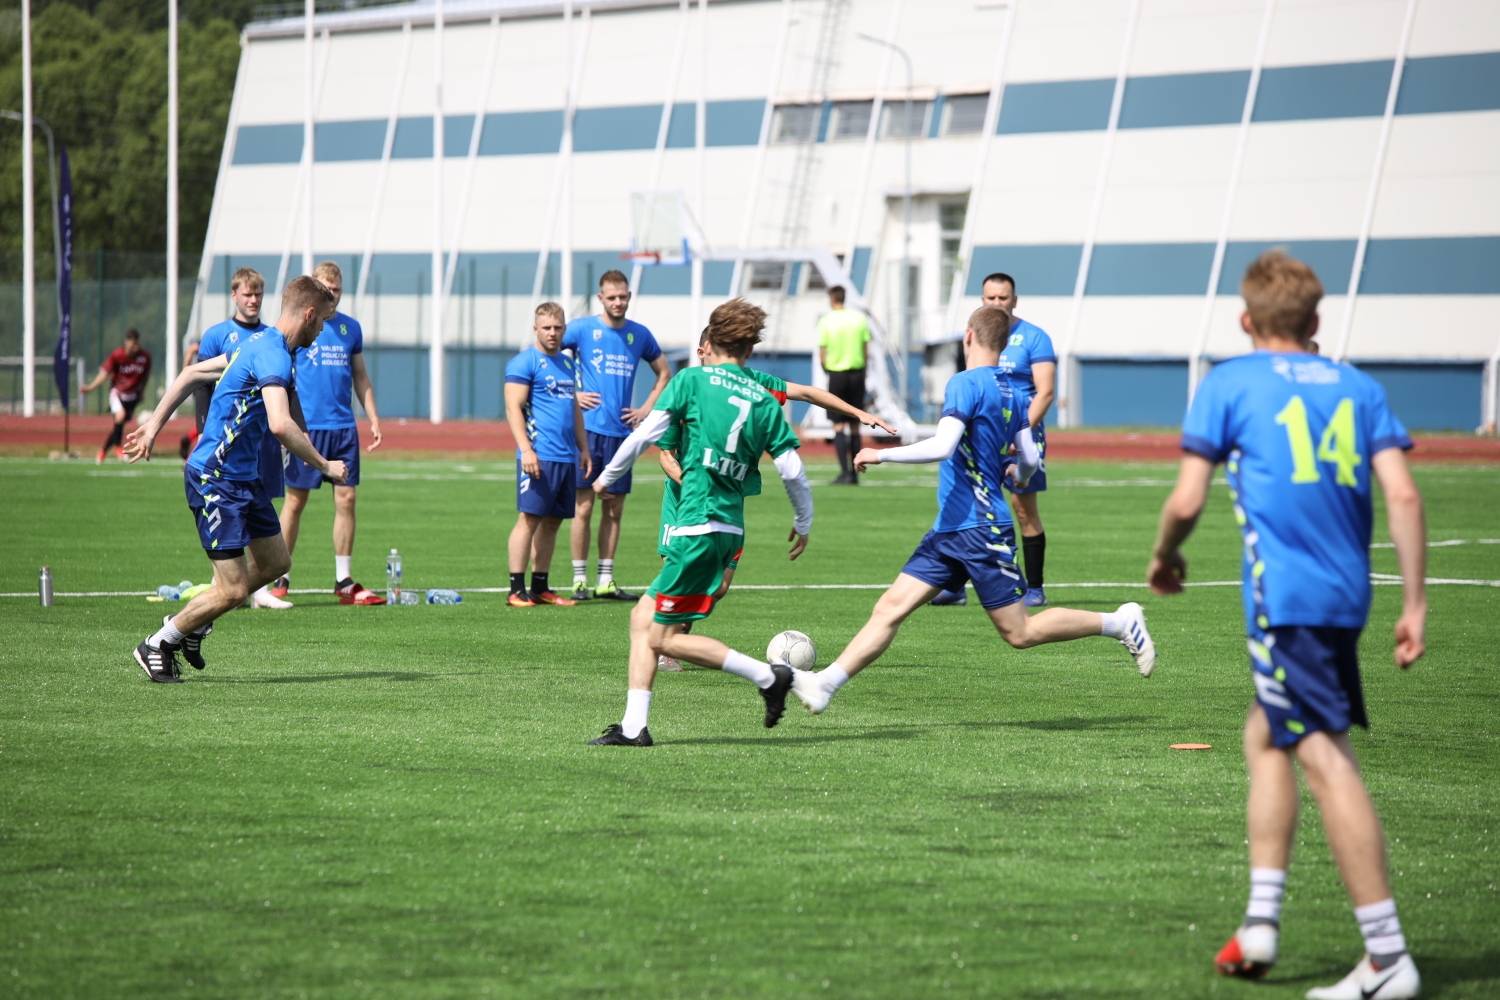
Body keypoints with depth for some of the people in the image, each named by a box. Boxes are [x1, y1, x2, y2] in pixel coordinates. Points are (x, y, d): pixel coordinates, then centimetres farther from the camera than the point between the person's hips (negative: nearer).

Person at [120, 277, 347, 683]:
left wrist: (154, 424, 20)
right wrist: (325, 467, -22)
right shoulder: (273, 354, -20)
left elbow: (192, 373, 19)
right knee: (233, 589, -8)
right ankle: (157, 645, 10)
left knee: (275, 561, 15)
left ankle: (192, 623, 27)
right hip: (216, 479, -10)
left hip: (243, 478, 10)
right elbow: (281, 424, -33)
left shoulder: (258, 343, 12)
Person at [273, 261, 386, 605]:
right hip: (306, 426, -4)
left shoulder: (351, 328, 12)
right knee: (295, 501, 0)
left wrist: (373, 417, 12)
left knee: (346, 499, 2)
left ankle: (344, 582, 7)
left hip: (344, 428, 4)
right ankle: (279, 579, 10)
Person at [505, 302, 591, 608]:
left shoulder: (568, 364, 20)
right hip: (539, 456, -7)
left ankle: (540, 588, 14)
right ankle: (516, 590, -7)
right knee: (529, 518, -8)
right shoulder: (524, 362, -4)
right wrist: (526, 449, -19)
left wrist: (584, 448, 21)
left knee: (552, 521, 8)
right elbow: (513, 408, -11)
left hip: (567, 457, 7)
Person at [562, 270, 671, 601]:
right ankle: (579, 580, 1)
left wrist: (646, 409, 11)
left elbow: (663, 373, 23)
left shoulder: (640, 335, 10)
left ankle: (606, 580, 12)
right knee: (583, 506, -5)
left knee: (614, 509, 6)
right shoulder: (582, 328, -1)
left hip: (621, 431, 4)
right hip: (587, 427, -4)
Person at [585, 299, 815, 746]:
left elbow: (643, 435, -2)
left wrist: (606, 477, 15)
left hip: (699, 524, -7)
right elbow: (792, 471, 6)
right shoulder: (765, 401, 9)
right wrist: (803, 525, 22)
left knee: (664, 638, -1)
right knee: (643, 616, 14)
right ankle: (634, 726, 11)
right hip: (731, 528, 7)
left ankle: (768, 676, -4)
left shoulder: (692, 380, -3)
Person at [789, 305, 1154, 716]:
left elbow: (942, 447, -26)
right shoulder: (1013, 392, 10)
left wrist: (881, 454, -16)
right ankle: (823, 684, -4)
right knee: (890, 608, 1)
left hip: (981, 531, -9)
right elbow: (1030, 460, 14)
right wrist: (1018, 474, 38)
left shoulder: (966, 384, -15)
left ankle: (1121, 623, 9)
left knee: (1020, 632, -1)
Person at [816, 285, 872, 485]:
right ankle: (854, 474, 10)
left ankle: (845, 472, -12)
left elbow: (822, 357, -6)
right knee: (854, 426, 9)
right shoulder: (859, 318, 2)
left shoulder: (826, 321, -6)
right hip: (857, 372, 3)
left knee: (839, 425, -2)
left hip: (836, 374, -3)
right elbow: (865, 351, 3)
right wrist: (863, 372, 14)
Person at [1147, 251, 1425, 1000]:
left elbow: (1187, 501, -2)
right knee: (1266, 736, 22)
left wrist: (1165, 556, 19)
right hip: (1346, 598, 6)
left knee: (1325, 761, -9)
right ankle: (1260, 918, 20)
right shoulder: (1358, 388, 13)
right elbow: (1403, 495, 3)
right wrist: (1415, 606, 6)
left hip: (1284, 596, -6)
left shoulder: (1228, 383, 2)